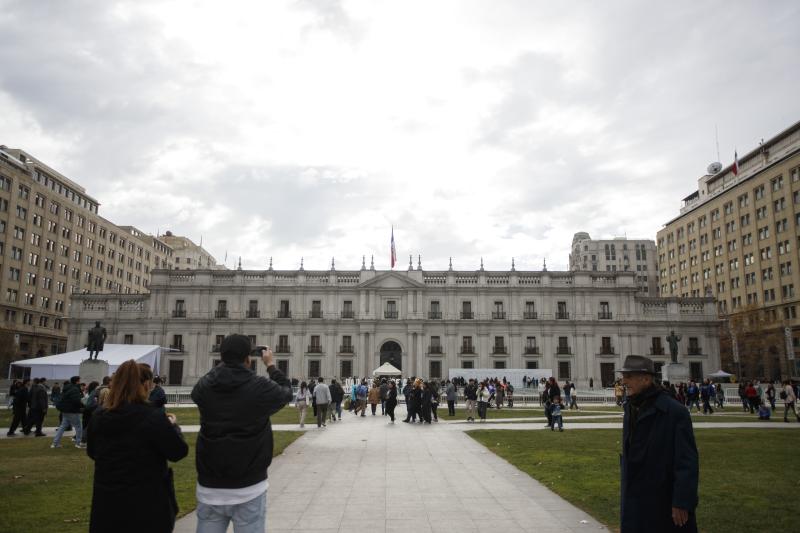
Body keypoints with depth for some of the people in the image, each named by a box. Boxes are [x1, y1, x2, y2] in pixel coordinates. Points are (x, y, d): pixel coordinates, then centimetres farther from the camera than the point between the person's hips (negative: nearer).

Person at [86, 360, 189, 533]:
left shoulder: (98, 417, -3)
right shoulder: (153, 417, -20)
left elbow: (92, 452, 15)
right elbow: (179, 452, -10)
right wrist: (173, 426, 6)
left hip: (107, 505, 5)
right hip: (147, 505, -4)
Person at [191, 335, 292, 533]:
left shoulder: (203, 387, -3)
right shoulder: (260, 387, -11)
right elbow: (286, 392, 9)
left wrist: (226, 361, 27)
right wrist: (271, 365, 21)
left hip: (209, 487, 3)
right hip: (249, 488, -3)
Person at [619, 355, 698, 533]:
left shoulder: (675, 412, -17)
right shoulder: (631, 408, 6)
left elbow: (687, 462, -18)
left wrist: (682, 503, -19)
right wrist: (625, 490, 15)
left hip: (663, 502, -7)